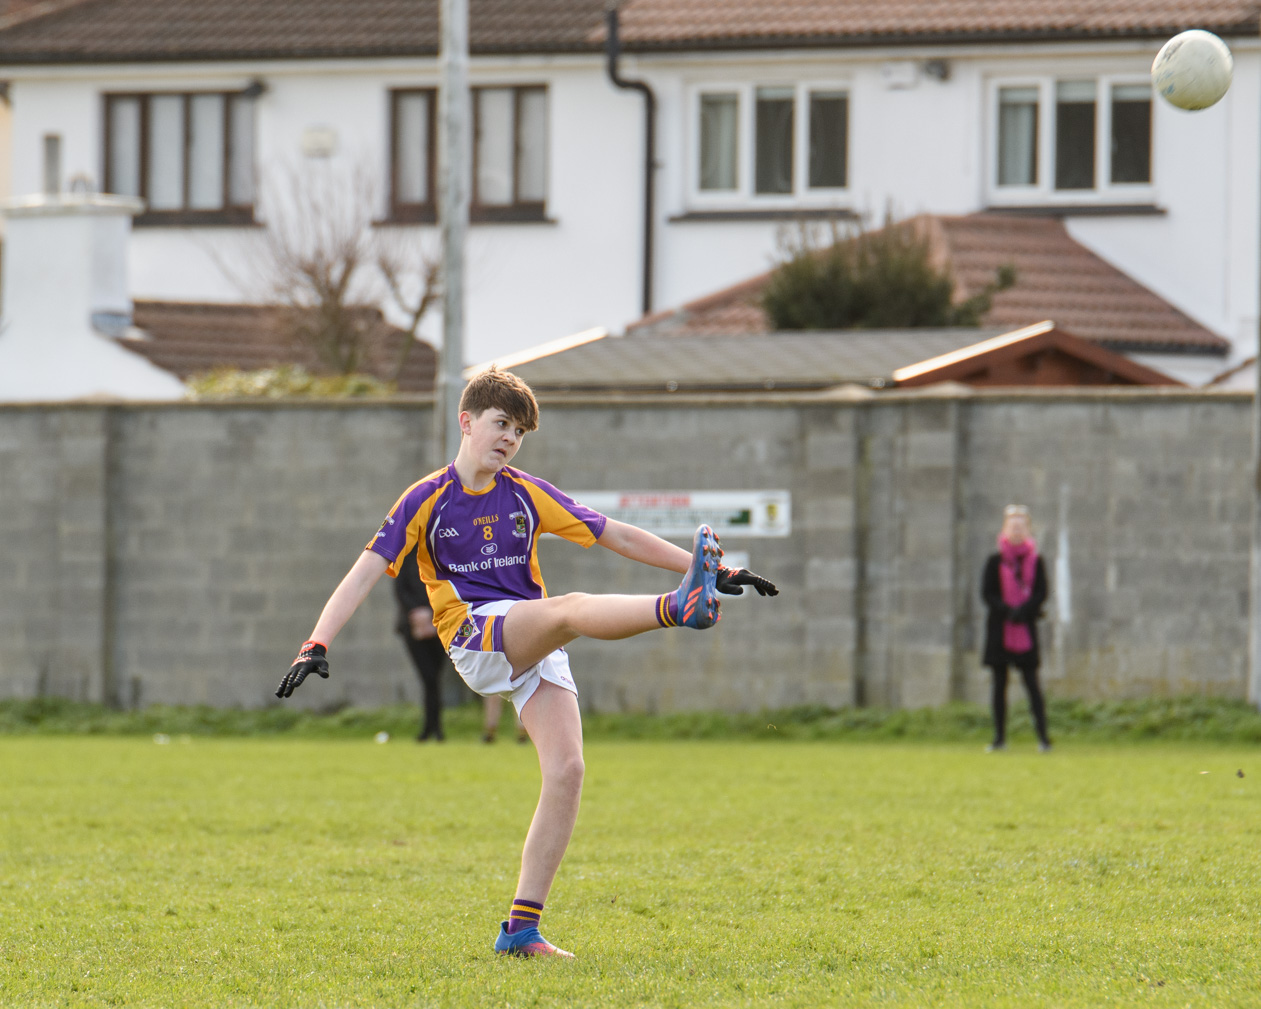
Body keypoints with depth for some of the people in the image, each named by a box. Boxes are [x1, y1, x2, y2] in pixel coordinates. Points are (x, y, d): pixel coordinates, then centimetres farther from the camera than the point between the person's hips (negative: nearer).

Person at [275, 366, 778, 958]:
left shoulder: (527, 496, 15)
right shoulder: (428, 500, 4)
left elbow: (617, 537, 16)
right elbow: (366, 572, -3)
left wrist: (710, 570, 12)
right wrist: (317, 645, -17)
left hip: (536, 652, 5)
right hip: (475, 636, -5)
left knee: (567, 770, -13)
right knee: (569, 608, -33)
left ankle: (522, 928, -8)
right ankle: (680, 608, -62)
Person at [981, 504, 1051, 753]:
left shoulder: (1035, 561, 5)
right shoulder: (995, 562, 4)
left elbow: (1041, 593, 0)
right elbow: (987, 593, -1)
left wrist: (1022, 611, -15)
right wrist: (1007, 611, -15)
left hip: (1026, 629, -1)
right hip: (999, 630, 1)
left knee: (1031, 683, -6)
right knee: (999, 683, 4)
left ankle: (1043, 736, -7)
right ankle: (1000, 737, 9)